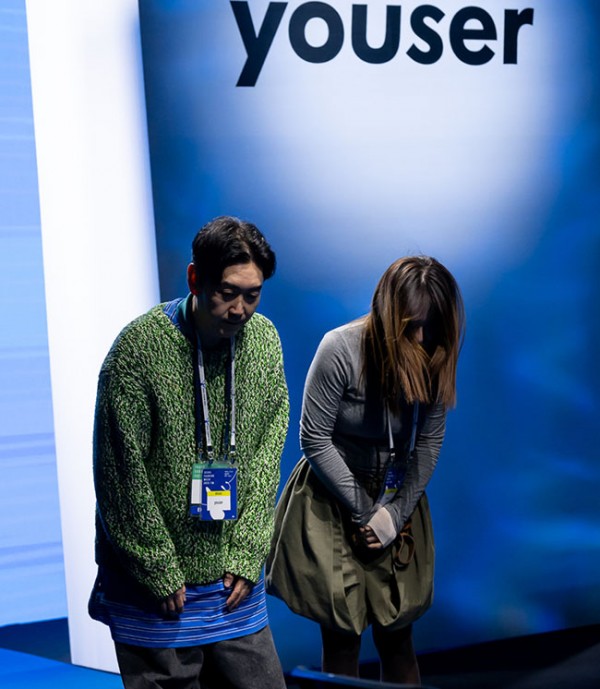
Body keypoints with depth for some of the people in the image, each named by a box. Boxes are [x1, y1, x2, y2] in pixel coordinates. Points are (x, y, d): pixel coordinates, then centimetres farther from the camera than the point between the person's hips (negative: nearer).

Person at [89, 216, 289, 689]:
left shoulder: (264, 339, 0)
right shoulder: (140, 348, -16)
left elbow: (269, 450, 4)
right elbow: (121, 473, -13)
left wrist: (247, 553, 0)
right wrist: (160, 572, -9)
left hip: (234, 580, 4)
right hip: (154, 585, -4)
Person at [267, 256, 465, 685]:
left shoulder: (434, 359, -8)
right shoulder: (341, 350, -20)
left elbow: (429, 442, -1)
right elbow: (314, 439, -15)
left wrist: (397, 512, -9)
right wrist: (363, 511, -11)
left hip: (396, 500, 3)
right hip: (333, 501, -3)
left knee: (396, 637, 8)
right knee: (341, 638, 4)